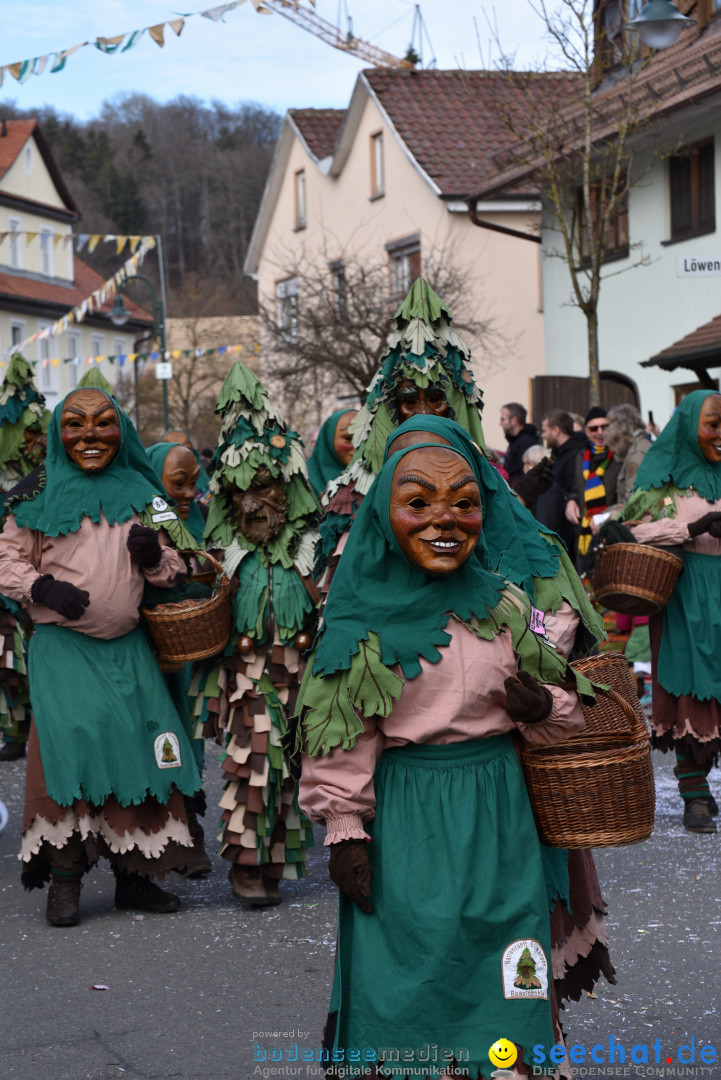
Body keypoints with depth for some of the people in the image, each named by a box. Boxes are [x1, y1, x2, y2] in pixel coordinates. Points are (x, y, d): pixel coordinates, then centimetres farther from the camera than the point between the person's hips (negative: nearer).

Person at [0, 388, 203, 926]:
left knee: (140, 745, 0)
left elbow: (173, 572, 15)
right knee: (71, 740, -17)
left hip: (127, 646, 3)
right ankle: (64, 877, -7)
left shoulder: (141, 494, 10)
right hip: (62, 644, -3)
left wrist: (154, 555, -8)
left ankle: (134, 876, 12)